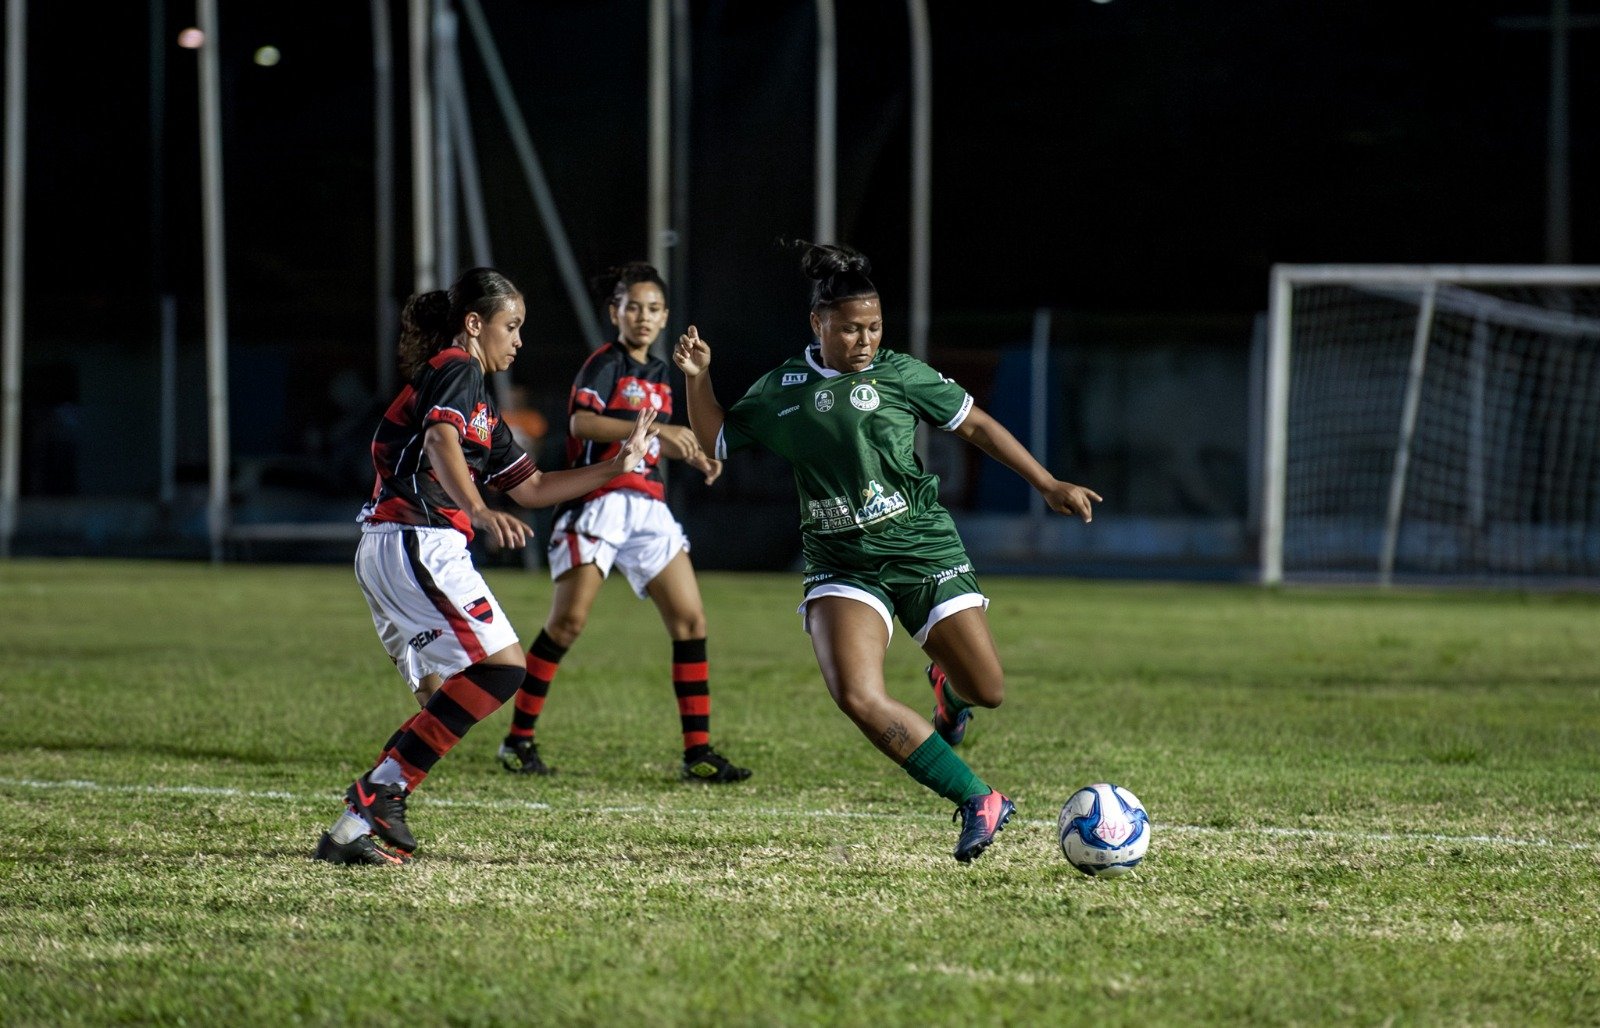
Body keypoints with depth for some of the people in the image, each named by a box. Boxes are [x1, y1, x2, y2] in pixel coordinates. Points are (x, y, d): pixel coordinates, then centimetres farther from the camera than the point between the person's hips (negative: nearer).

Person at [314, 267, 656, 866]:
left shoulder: (480, 401, 26)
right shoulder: (457, 370, -4)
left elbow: (532, 488, 29)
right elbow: (440, 442, -25)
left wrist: (617, 466, 26)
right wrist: (479, 512, -42)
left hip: (384, 551, 10)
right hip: (418, 542, -10)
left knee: (443, 701, 10)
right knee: (502, 666, -14)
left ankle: (359, 827, -1)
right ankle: (378, 794, -19)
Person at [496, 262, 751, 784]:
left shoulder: (657, 371, 18)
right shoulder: (605, 364, -6)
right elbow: (582, 422, -24)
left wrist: (694, 457, 15)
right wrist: (655, 428, -31)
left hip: (648, 506, 7)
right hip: (599, 501, -7)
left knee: (690, 620, -1)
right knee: (568, 621, -12)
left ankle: (698, 752, 1)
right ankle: (519, 738, -1)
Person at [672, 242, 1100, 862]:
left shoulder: (899, 374, -2)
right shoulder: (779, 391, 5)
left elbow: (976, 425, 6)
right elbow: (715, 442, 19)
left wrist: (1048, 485, 4)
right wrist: (698, 380, 3)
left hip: (924, 552, -1)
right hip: (841, 567, 1)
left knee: (987, 691, 0)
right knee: (856, 696, -24)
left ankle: (947, 688, 43)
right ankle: (979, 802, -14)